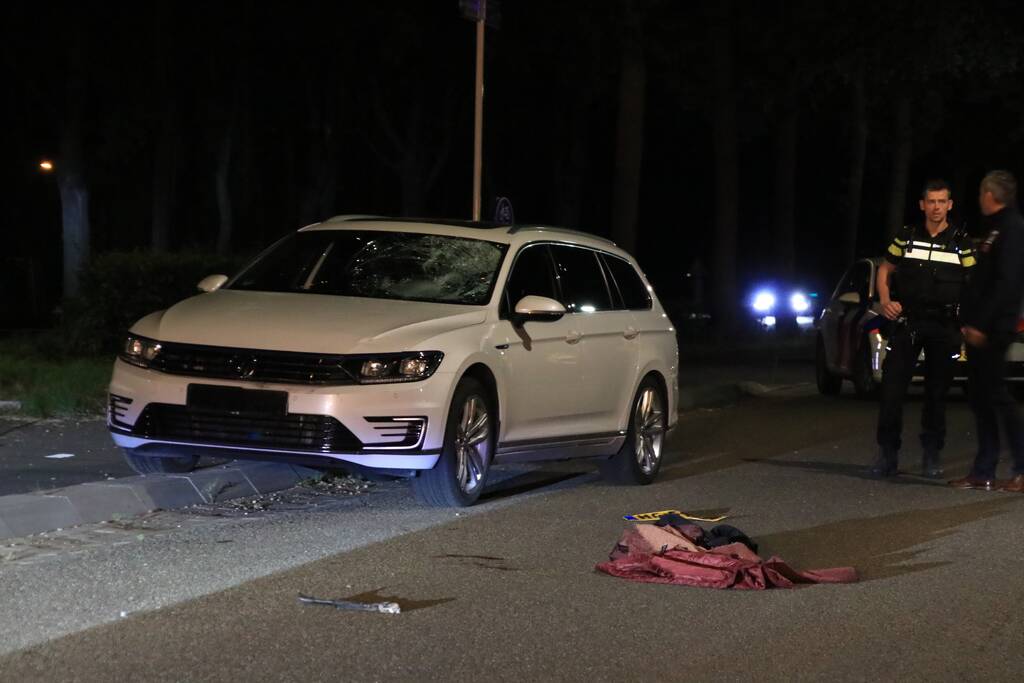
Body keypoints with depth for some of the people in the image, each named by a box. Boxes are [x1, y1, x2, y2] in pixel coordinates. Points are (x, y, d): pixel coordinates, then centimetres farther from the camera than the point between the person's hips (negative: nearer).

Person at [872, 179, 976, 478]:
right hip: (906, 322, 0)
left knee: (937, 392, 7)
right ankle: (888, 454, 0)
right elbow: (885, 270, 14)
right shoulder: (906, 238, 5)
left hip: (945, 326, 0)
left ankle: (931, 456, 17)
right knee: (892, 388, -7)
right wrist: (885, 301, -2)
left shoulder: (962, 244, 3)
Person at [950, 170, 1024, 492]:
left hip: (993, 330, -10)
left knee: (995, 395, -9)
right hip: (980, 329, 10)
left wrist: (981, 324, -22)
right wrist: (970, 321, 17)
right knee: (980, 396, 9)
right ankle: (983, 473, 12)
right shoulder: (996, 229, 20)